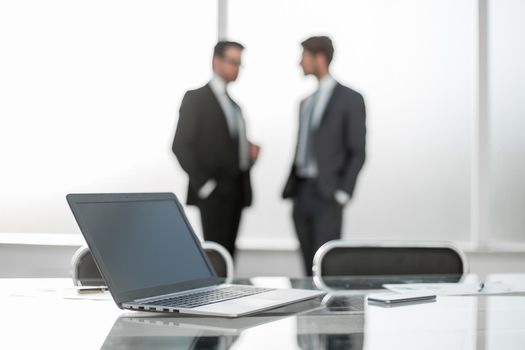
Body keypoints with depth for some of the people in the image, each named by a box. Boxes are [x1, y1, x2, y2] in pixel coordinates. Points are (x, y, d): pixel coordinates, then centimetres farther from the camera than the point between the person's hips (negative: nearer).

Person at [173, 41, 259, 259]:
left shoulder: (233, 104, 18)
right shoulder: (196, 98, -4)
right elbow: (181, 145, -10)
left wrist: (250, 153, 1)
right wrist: (203, 184, -15)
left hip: (237, 190, 7)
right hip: (214, 191, -7)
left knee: (228, 253, 7)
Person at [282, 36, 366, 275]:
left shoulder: (350, 99, -4)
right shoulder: (307, 102, 17)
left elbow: (357, 152, -7)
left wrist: (343, 194, -14)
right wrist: (290, 188, 12)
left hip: (327, 195, -6)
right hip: (301, 192, 7)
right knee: (310, 267, 7)